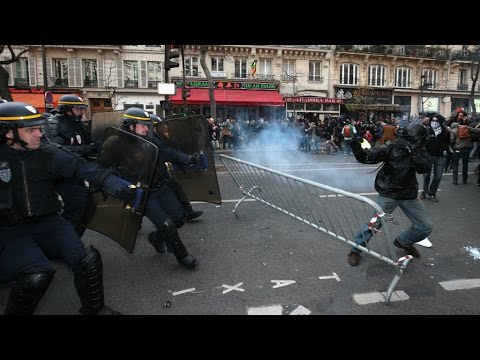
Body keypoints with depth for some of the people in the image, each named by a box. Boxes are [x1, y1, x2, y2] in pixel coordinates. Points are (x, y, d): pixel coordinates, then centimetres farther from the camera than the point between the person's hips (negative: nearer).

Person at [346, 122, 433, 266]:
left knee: (426, 226, 10)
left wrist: (412, 153, -35)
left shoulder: (419, 152, -4)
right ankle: (356, 250, 12)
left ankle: (403, 242, 37)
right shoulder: (391, 147, -17)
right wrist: (358, 150, -47)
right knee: (374, 224, -11)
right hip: (388, 194, -5)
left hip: (409, 195, 5)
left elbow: (425, 168, -21)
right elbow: (367, 156, -26)